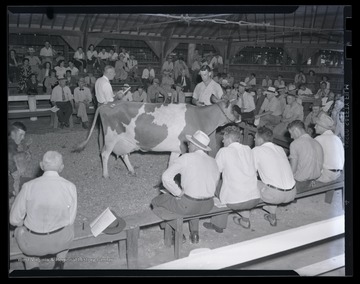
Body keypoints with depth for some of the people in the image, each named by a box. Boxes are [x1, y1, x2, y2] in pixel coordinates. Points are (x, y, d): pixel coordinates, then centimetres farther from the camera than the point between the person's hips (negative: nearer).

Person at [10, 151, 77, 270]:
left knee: (20, 230, 35)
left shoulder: (29, 187, -15)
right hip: (61, 242, 1)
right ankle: (59, 263, 24)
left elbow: (15, 219, -4)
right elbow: (70, 219, -2)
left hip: (33, 245, -1)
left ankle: (33, 266, 19)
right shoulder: (70, 187, -13)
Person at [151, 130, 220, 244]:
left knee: (156, 201, 16)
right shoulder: (213, 161, 5)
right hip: (208, 206, 6)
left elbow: (166, 177, -15)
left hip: (188, 205, -6)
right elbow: (216, 181, 15)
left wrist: (179, 193, -5)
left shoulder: (186, 158, -11)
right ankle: (194, 233, 31)